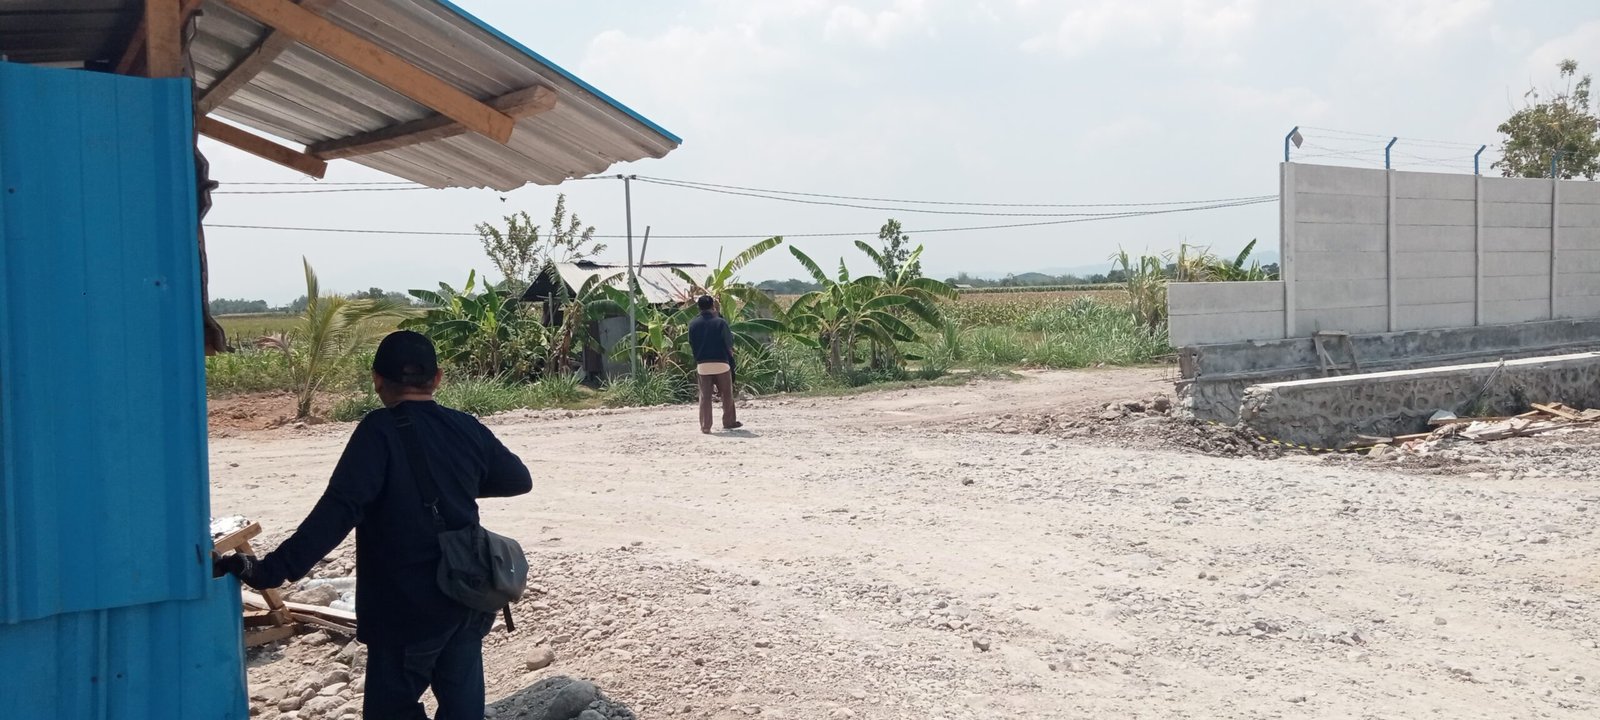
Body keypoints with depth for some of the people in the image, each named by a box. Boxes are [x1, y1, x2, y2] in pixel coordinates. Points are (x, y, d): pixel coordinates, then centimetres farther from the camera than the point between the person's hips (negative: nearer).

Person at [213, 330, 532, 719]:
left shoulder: (380, 430, -14)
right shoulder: (467, 428, 2)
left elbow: (339, 510, -24)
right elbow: (518, 479, 17)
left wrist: (272, 569, -26)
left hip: (408, 609, -6)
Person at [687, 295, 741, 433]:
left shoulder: (693, 324, 0)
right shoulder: (720, 322, -7)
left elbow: (692, 344, 6)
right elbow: (729, 342, 0)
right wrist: (729, 351, 19)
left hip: (702, 364, 2)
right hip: (721, 363, -2)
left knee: (705, 396, 4)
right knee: (727, 394, 13)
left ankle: (705, 426, 0)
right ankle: (729, 421, 20)